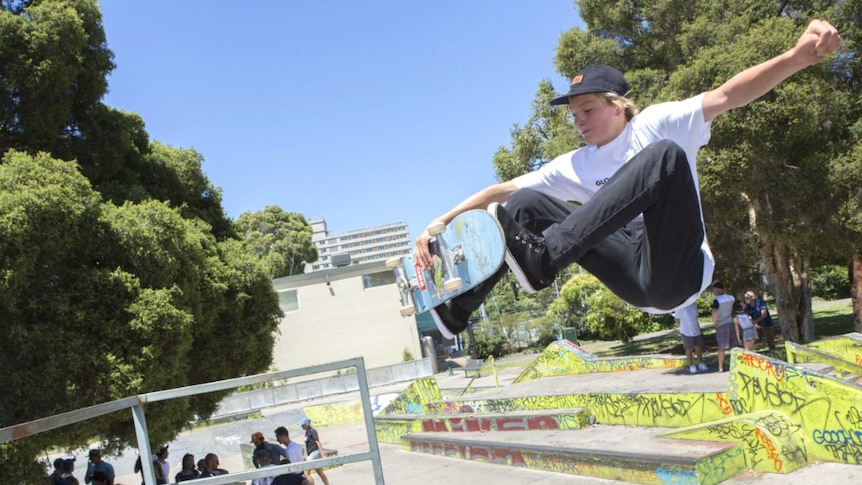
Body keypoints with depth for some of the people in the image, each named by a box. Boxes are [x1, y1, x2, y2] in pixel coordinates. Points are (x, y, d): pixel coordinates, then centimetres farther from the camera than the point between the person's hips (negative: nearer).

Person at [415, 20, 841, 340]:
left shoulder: (656, 125, 5)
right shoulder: (575, 166, 16)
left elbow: (726, 95, -11)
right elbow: (502, 191, 8)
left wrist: (797, 57, -28)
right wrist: (440, 224, -4)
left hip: (678, 273, -4)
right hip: (634, 283, 5)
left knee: (666, 153, -28)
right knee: (526, 205, -2)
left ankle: (545, 255, -40)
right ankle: (458, 306, -18)